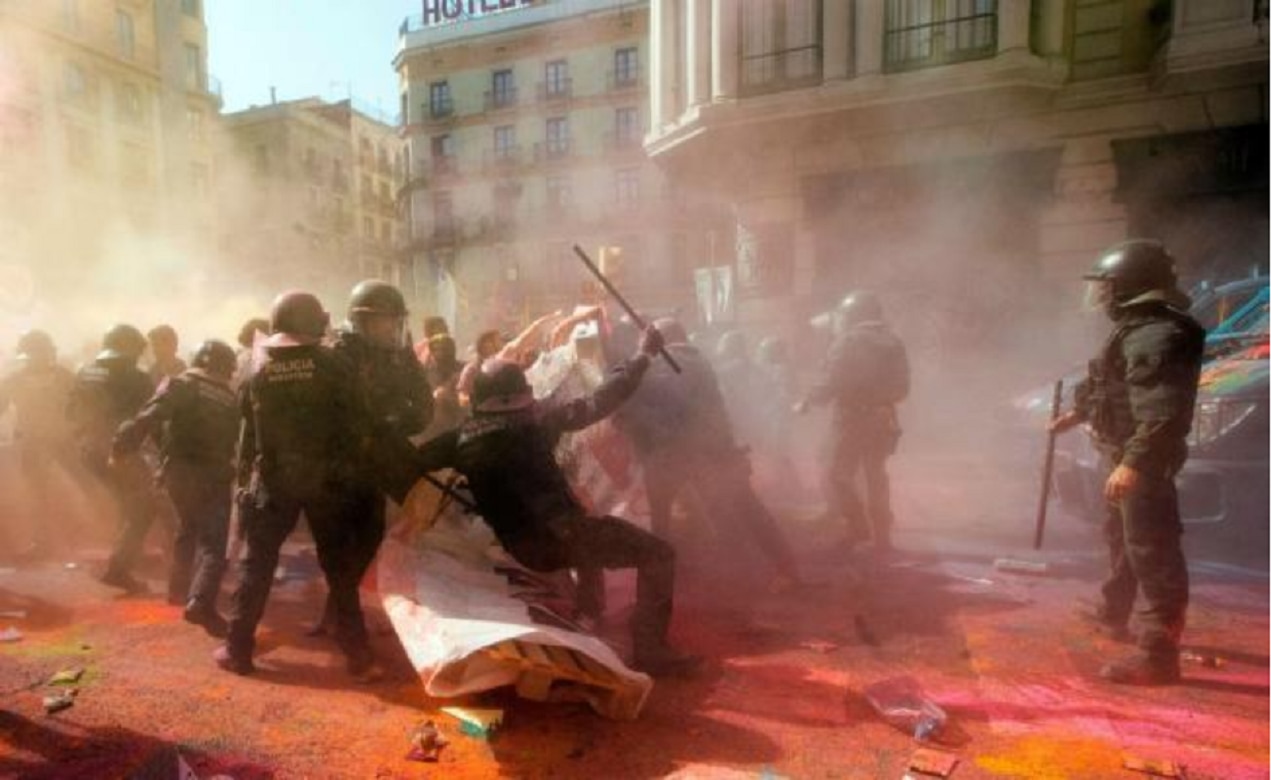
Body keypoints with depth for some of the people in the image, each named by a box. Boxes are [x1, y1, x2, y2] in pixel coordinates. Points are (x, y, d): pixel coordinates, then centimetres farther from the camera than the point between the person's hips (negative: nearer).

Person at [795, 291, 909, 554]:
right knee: (876, 478, 16)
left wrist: (806, 403, -5)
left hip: (852, 419, -7)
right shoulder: (894, 343, 9)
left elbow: (830, 382, -18)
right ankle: (882, 537, 21)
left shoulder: (849, 341, -12)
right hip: (882, 420, 7)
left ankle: (858, 525, -4)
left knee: (839, 475, 5)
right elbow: (901, 388, 10)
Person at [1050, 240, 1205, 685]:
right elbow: (1116, 389, 28)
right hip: (1124, 455, 12)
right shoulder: (1135, 328, 13)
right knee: (1121, 537, 25)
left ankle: (1159, 655, -1)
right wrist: (1078, 414, 38)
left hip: (1142, 461, -12)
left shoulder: (1157, 334, -21)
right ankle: (1114, 614, 44)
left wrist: (1134, 461, -37)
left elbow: (1164, 411, -32)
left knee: (1152, 552, -7)